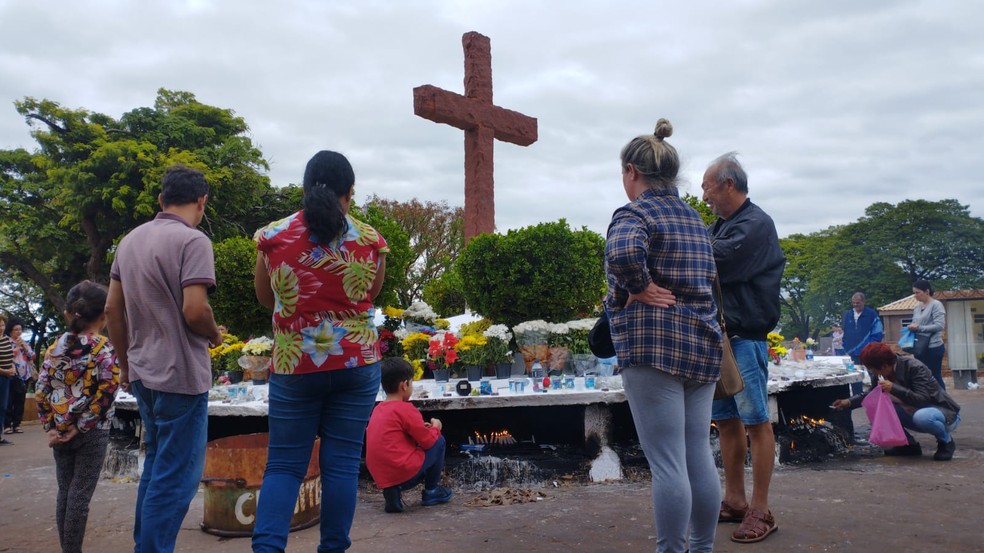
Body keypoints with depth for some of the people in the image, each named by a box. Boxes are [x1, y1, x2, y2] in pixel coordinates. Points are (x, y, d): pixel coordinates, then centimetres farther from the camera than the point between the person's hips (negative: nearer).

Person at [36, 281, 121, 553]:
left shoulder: (55, 347, 4)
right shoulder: (106, 349, -10)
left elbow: (41, 391, 2)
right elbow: (105, 394, -18)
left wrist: (50, 427, 4)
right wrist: (81, 428, -12)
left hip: (60, 430, 5)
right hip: (92, 433, -5)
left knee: (64, 492, 13)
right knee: (80, 495, 1)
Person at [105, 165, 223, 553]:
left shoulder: (130, 240, 10)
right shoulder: (192, 240, -14)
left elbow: (112, 309, 13)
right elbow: (194, 310, -23)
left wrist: (125, 363, 20)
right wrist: (215, 335, -3)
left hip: (142, 372, 8)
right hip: (181, 374, -8)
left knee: (157, 462, 21)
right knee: (177, 474, 0)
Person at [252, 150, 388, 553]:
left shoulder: (272, 237, -3)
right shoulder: (370, 240, -3)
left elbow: (266, 298, 10)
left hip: (294, 365, 0)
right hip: (357, 364, 0)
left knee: (284, 465, 9)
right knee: (342, 464, 8)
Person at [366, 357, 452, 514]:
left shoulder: (378, 409, 13)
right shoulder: (406, 409, -11)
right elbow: (428, 441, -7)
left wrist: (420, 428, 19)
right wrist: (435, 428, 12)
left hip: (380, 476, 8)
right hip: (404, 474, -8)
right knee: (439, 442, 8)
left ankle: (393, 491, 11)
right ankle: (431, 491, 17)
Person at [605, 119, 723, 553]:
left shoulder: (635, 213, -8)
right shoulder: (692, 216, 17)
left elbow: (622, 254, -31)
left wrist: (638, 289, -15)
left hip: (654, 348, -8)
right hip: (703, 343, 8)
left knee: (667, 463, -2)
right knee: (699, 456, 14)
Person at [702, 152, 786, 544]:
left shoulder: (756, 225, -9)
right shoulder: (720, 225, 17)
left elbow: (719, 259, -22)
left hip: (745, 338, -8)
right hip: (718, 336, 9)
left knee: (755, 421, -2)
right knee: (726, 420, 12)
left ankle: (760, 511, 4)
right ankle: (734, 501, 22)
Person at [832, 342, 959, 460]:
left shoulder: (915, 368, -27)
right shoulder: (884, 373, -7)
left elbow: (923, 399, -34)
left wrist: (894, 388, -42)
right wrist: (849, 402, -1)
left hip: (945, 412, -7)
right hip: (915, 412, 7)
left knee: (921, 417, -40)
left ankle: (946, 442, -7)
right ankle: (909, 444, 5)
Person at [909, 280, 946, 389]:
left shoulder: (936, 305, -8)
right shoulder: (917, 307, 12)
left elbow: (940, 325, -18)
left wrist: (919, 328, -20)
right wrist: (912, 328, -5)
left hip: (933, 347, -7)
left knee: (935, 377, 0)